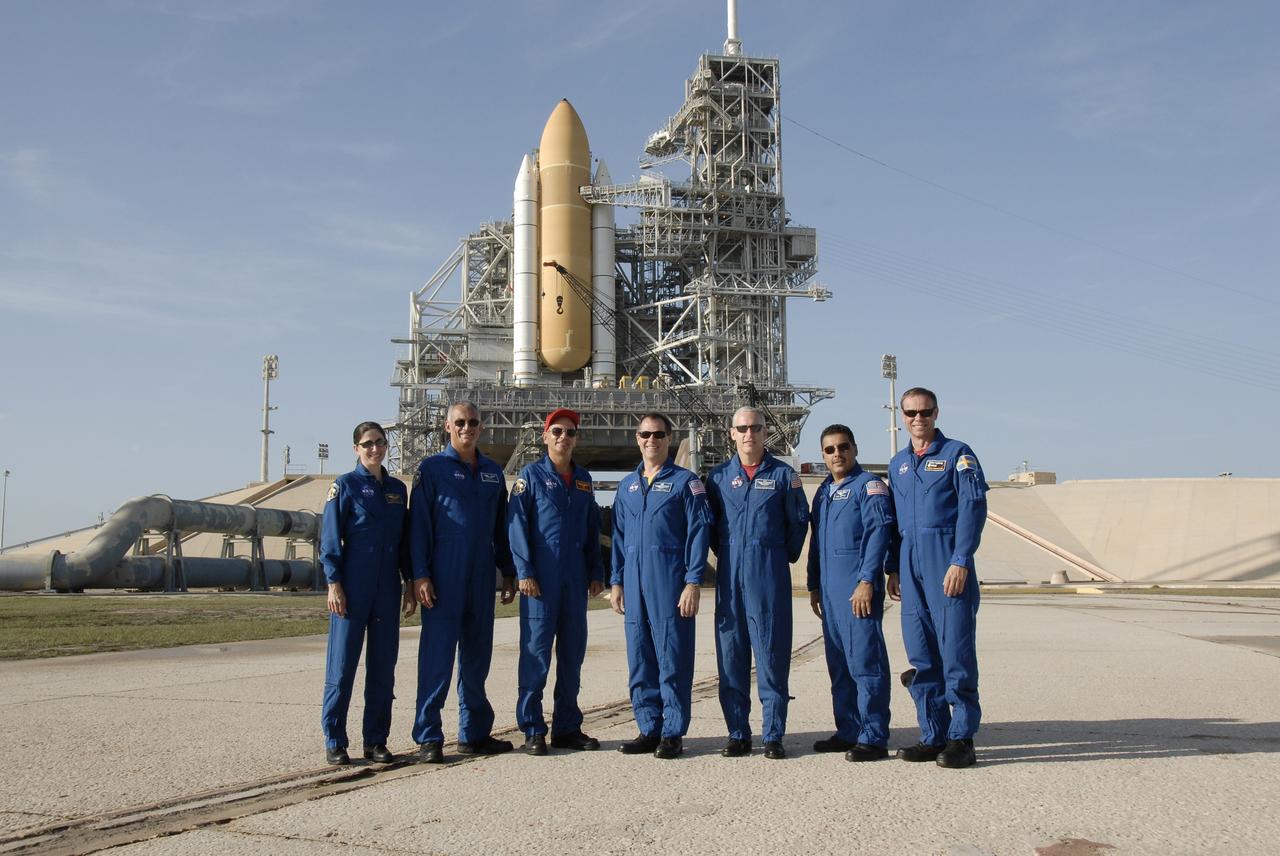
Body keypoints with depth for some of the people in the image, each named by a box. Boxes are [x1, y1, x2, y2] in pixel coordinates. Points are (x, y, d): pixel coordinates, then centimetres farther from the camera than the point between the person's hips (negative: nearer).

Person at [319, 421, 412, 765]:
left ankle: (376, 741, 15)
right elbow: (330, 539, -5)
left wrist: (409, 581, 12)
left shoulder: (398, 488, 12)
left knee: (383, 666, 7)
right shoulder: (345, 485, -1)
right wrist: (334, 583, -12)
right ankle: (335, 742, 8)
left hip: (387, 589, 5)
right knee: (343, 664, -1)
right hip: (353, 588, -5)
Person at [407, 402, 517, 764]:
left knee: (477, 655, 10)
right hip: (443, 578, -5)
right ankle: (428, 738, 2)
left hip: (482, 577, 5)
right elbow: (418, 524, -5)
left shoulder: (493, 472, 13)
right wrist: (420, 575, -12)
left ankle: (474, 732, 19)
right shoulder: (432, 468, 0)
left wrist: (508, 572, 14)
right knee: (437, 655, -4)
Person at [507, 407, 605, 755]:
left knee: (573, 653, 9)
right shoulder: (531, 475, 0)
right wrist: (524, 571, -13)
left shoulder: (583, 479, 15)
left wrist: (596, 573, 12)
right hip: (541, 579, -5)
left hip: (576, 580, 5)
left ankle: (567, 727, 18)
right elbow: (517, 525, -6)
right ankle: (532, 730, 6)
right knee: (536, 651, -2)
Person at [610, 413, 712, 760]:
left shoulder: (685, 481, 1)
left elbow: (698, 533, -5)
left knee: (673, 660, -2)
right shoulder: (627, 485, 16)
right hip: (634, 585, 5)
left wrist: (693, 582, -12)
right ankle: (649, 729, 17)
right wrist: (616, 581, 12)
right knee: (639, 661, 8)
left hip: (670, 582, -5)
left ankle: (673, 733, 6)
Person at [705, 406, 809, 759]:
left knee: (772, 652, -2)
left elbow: (799, 521, 10)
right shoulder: (718, 476, 10)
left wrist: (785, 555, 9)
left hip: (770, 572, -2)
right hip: (730, 573, 2)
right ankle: (738, 734, 11)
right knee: (730, 653, 3)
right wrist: (726, 554, 12)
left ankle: (773, 736, 5)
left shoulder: (783, 475, 4)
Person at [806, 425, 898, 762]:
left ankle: (873, 738, -2)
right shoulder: (823, 491, 19)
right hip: (830, 589, 8)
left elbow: (878, 533, -13)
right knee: (838, 664, 11)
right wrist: (814, 585, 20)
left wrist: (867, 581, -19)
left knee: (865, 661, -6)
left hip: (859, 587, -8)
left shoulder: (868, 485, -5)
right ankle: (847, 732, 20)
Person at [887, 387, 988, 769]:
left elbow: (973, 507, -9)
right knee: (921, 654, 7)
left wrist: (961, 561, -17)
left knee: (956, 650, -6)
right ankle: (933, 736, 14)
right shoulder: (897, 463, 18)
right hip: (911, 565, 6)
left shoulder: (957, 454, 0)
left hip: (948, 564, -6)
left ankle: (961, 738, 1)